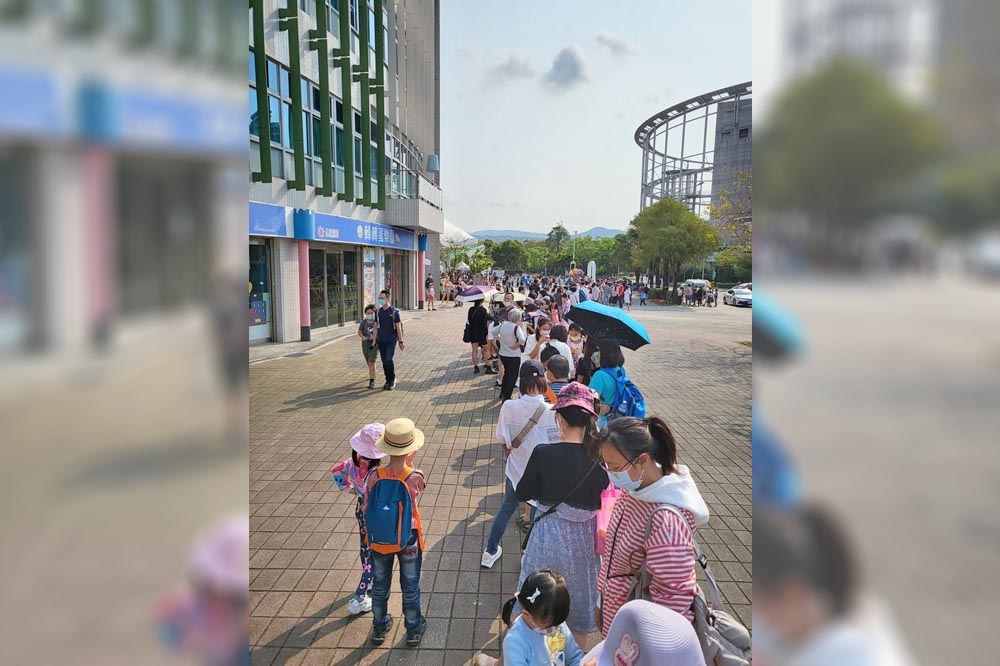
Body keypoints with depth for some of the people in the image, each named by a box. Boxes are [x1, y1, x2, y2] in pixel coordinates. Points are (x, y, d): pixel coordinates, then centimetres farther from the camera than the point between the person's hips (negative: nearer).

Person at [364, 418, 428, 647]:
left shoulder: (374, 475, -21)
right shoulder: (415, 477, -26)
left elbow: (366, 510, -9)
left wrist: (371, 530, 10)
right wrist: (409, 463, -5)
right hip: (408, 540, -2)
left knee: (380, 585, 24)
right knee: (410, 586, 21)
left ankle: (379, 628, 45)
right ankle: (413, 630, 40)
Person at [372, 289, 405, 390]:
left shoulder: (394, 311, -6)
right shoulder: (378, 312, 7)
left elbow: (398, 327, -4)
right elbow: (376, 327, 11)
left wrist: (401, 342, -5)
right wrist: (374, 341, 8)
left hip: (391, 340, -5)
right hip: (381, 340, 5)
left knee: (389, 359, -16)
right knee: (384, 361, 8)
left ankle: (392, 380, 2)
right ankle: (388, 381, 19)